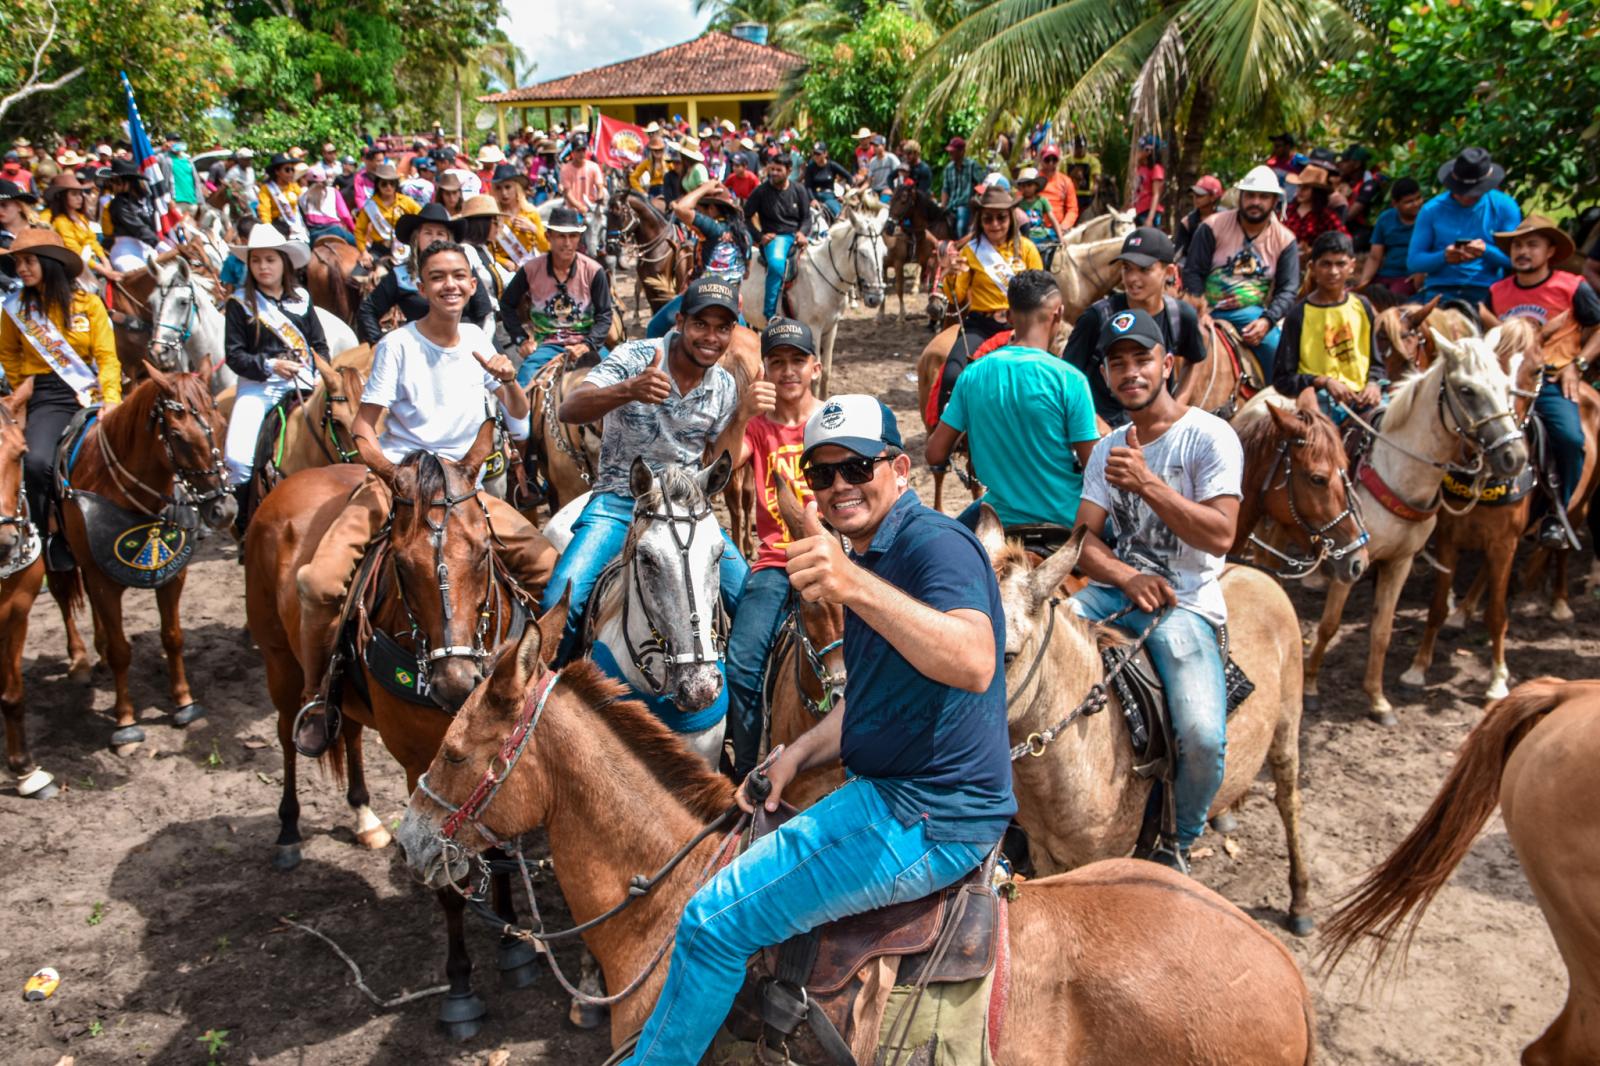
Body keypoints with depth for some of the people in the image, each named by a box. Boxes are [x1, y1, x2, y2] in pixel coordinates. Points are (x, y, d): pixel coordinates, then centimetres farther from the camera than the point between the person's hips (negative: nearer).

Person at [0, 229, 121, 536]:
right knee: (36, 462, -25)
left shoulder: (89, 303, 4)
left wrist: (111, 399, -15)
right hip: (47, 398, 0)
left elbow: (107, 357, -2)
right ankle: (40, 535, -4)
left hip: (91, 392, 1)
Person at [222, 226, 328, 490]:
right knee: (238, 457, -17)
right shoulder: (240, 303, 4)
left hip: (303, 384, 2)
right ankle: (240, 500, 4)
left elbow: (319, 344, 14)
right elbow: (233, 354, -1)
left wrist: (320, 375, -4)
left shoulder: (301, 299, 12)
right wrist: (270, 365, -16)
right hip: (257, 386, -2)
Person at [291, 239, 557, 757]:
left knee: (547, 565, -14)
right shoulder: (398, 345, -4)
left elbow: (519, 420, 12)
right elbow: (363, 427, -5)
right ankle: (315, 695, 1)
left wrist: (510, 381, -9)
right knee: (321, 582, -25)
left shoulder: (478, 340, 8)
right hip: (394, 480, -3)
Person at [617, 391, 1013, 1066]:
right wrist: (798, 755, 7)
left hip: (926, 821, -11)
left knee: (713, 922, -8)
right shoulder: (871, 559, 16)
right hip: (891, 795, 11)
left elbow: (974, 665, -37)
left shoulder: (934, 542, -17)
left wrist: (854, 586, -48)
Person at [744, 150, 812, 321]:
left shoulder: (799, 190, 9)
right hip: (774, 237, -4)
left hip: (796, 236, 4)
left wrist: (801, 233, -9)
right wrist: (760, 235, -5)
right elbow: (747, 216, 6)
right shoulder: (761, 192, 2)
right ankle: (770, 313, -27)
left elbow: (806, 217, 11)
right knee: (777, 262, -35)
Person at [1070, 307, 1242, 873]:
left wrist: (1148, 482, -26)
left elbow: (1219, 535, -16)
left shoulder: (1210, 436, -5)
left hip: (1185, 603, -5)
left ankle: (1179, 843, 6)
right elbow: (1084, 541, 7)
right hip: (1114, 591, 5)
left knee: (1203, 737, -27)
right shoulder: (1108, 449, 13)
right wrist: (1129, 578, -14)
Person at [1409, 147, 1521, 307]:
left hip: (1487, 290, 0)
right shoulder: (1432, 210, 6)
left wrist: (1487, 251, -16)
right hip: (1441, 290, 0)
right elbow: (1413, 260, 3)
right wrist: (1443, 257, -16)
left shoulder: (1504, 207, 7)